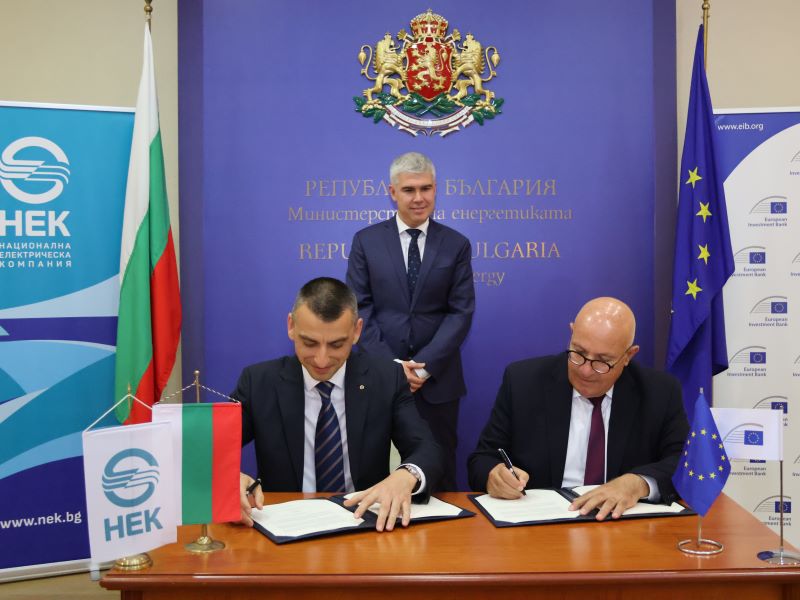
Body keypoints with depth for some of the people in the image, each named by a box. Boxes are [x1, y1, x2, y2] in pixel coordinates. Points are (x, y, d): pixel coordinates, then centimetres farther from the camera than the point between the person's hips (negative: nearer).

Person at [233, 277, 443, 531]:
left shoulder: (387, 379, -2)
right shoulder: (258, 382, -2)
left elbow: (428, 452, -8)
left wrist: (405, 477, -30)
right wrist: (229, 477, -28)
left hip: (365, 523, 0)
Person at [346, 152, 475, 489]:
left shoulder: (456, 245, 5)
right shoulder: (366, 241, 4)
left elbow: (461, 312, -2)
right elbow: (359, 308, -1)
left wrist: (425, 365, -13)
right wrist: (391, 364, -11)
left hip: (437, 379, 0)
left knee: (439, 473, 8)